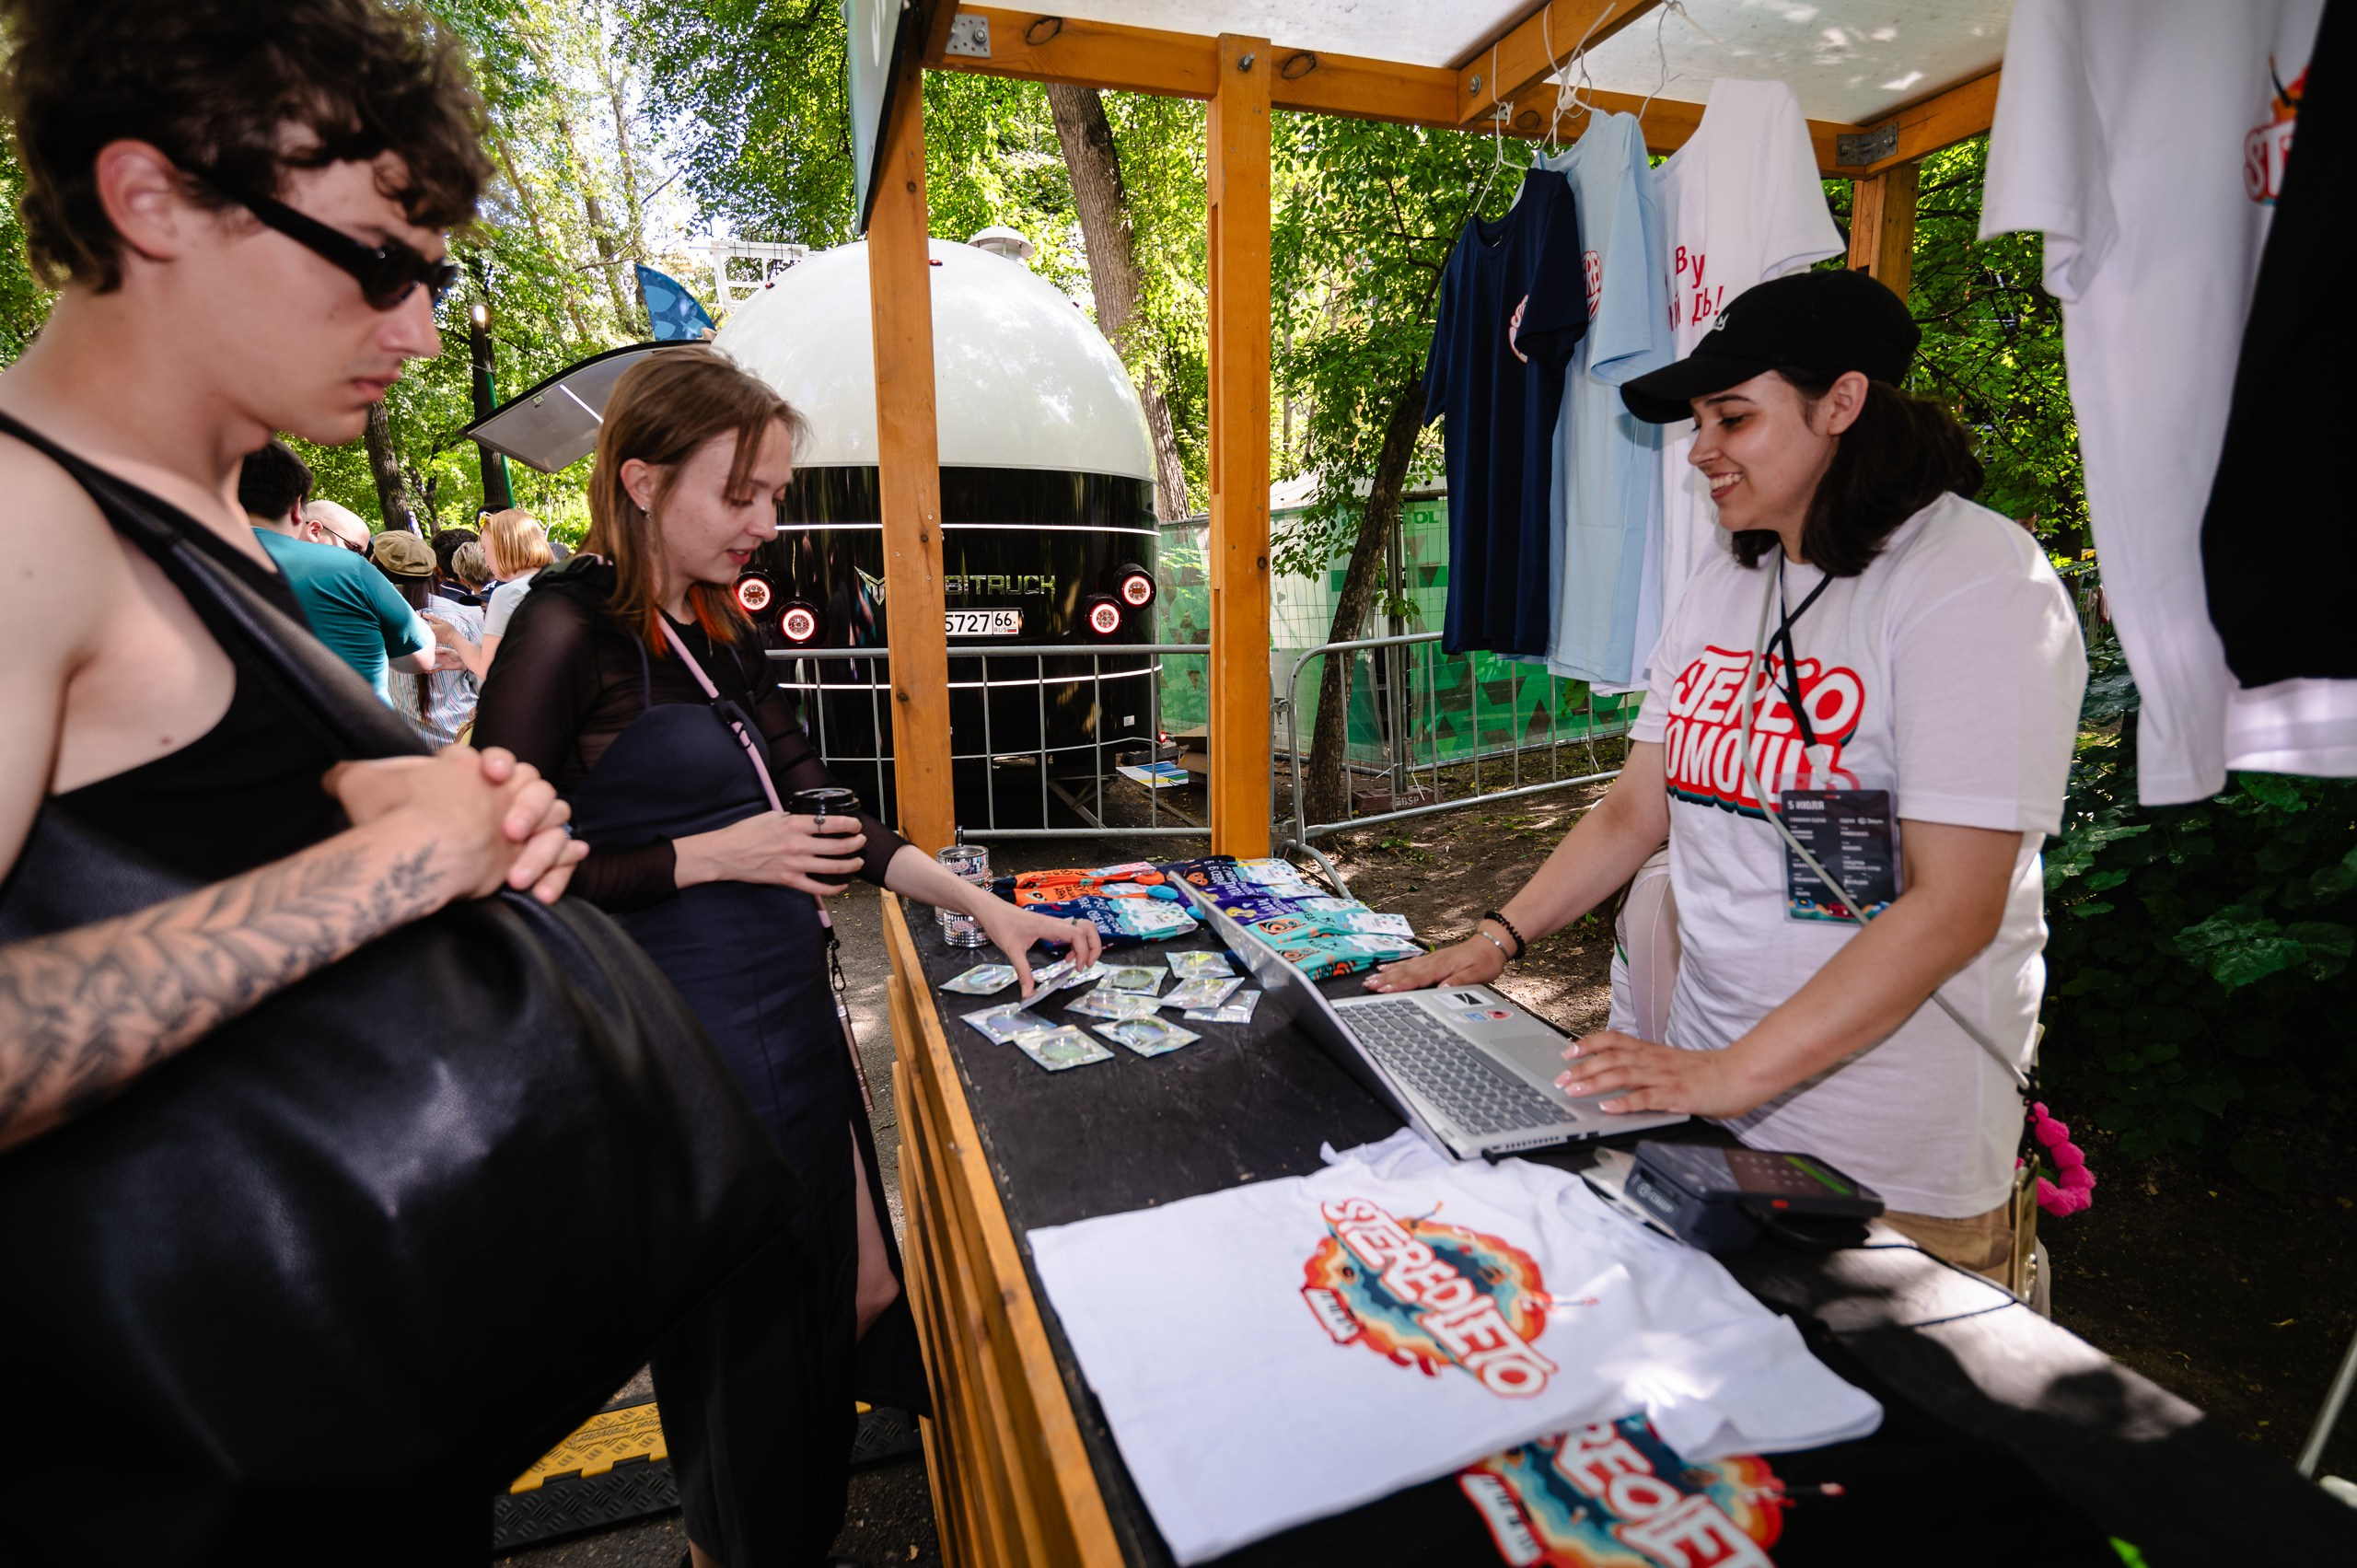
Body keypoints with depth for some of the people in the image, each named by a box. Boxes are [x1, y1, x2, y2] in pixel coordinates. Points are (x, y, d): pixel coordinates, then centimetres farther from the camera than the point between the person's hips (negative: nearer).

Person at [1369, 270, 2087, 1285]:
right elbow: (1636, 809, 8)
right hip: (1706, 1093, 6)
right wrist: (1494, 942, 0)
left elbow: (1954, 905, -21)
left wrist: (1736, 1073, -25)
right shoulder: (1725, 585, 6)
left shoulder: (1979, 581, -14)